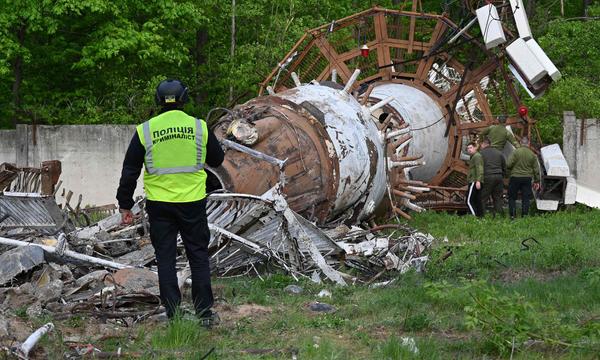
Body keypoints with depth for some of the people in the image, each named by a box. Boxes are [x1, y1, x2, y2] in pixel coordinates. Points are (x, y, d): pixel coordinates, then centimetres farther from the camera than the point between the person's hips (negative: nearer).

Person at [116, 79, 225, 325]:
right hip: (193, 203, 0)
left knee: (165, 258, 8)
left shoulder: (145, 130, -3)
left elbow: (130, 171, 0)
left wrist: (125, 205, 7)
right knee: (198, 255, 10)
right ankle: (204, 312, 11)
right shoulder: (199, 127, -3)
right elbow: (217, 159, 10)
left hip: (159, 205, 0)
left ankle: (172, 314, 8)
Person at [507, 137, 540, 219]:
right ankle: (525, 214, 5)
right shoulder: (532, 155, 2)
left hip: (515, 177, -2)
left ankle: (512, 215, 2)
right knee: (526, 198, 9)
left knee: (512, 197, 8)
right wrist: (536, 181, 14)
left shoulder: (516, 152, -9)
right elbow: (536, 169, 6)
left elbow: (508, 165, -12)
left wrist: (511, 169, 11)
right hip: (527, 178, 2)